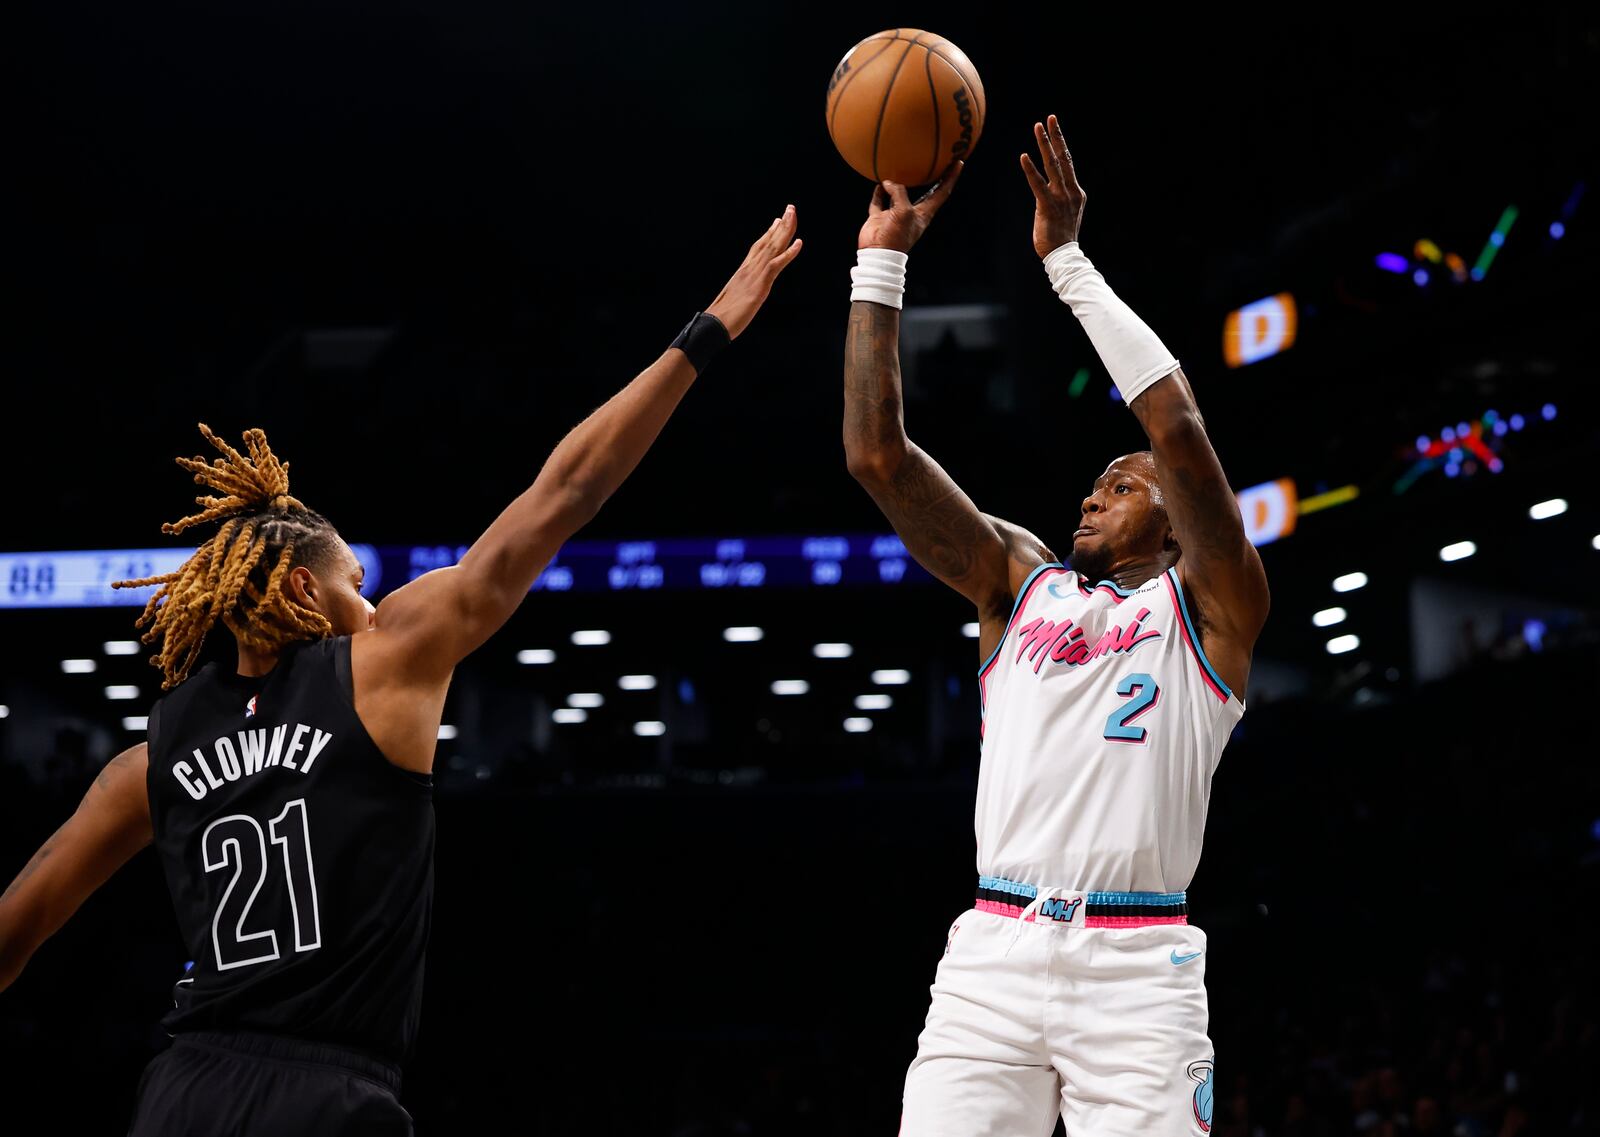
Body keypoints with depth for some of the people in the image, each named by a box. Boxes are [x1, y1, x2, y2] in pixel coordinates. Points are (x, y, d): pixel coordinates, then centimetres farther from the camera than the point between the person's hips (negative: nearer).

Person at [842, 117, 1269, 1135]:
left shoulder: (1209, 608, 10)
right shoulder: (1022, 582, 21)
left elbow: (1178, 429, -7)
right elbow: (878, 455, 12)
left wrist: (1068, 259, -2)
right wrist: (882, 258, 9)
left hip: (1137, 970, -3)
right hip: (993, 953, 3)